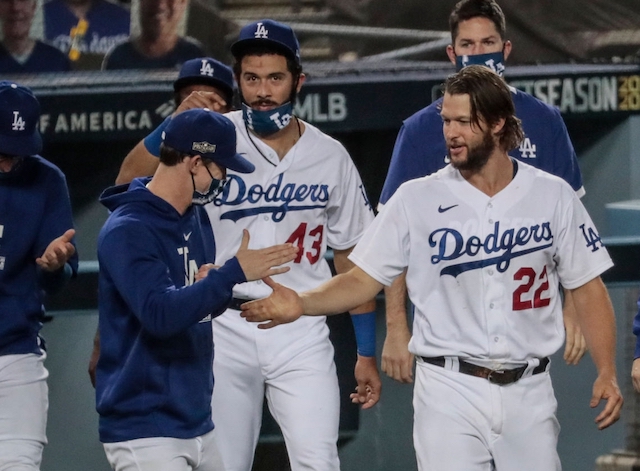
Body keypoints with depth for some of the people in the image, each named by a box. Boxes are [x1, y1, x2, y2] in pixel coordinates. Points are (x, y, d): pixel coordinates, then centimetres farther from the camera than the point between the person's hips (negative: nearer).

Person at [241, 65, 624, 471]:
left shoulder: (553, 197, 4)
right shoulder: (418, 199, 1)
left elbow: (587, 288, 7)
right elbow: (364, 280, 1)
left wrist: (607, 374, -4)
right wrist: (301, 304, -18)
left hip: (528, 392, 2)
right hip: (450, 391, -1)